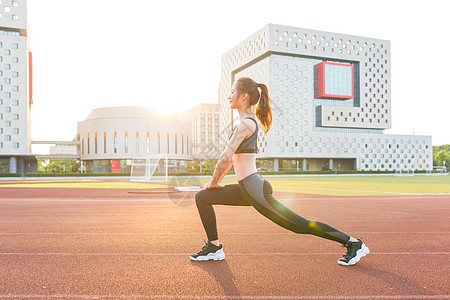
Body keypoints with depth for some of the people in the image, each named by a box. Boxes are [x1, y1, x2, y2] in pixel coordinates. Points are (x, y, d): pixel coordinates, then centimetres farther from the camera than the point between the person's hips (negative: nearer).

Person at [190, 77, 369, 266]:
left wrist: (214, 182, -2)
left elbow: (225, 158, -18)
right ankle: (214, 247, 18)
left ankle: (353, 243, 14)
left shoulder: (246, 123, -15)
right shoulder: (248, 121, 15)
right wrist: (216, 180, 23)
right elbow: (232, 158, 23)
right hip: (246, 189, 10)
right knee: (202, 197, 10)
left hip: (255, 190, -10)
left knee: (300, 225, -1)